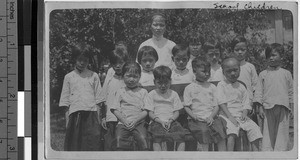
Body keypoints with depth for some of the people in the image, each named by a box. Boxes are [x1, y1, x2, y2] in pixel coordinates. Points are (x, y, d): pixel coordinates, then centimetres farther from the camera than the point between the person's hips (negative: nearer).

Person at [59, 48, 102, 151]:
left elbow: (98, 97, 10)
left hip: (91, 112, -1)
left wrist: (98, 114, 0)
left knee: (93, 143, -10)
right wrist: (67, 113, 1)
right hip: (74, 113, 1)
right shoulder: (69, 77, 15)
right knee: (74, 143, -5)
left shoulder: (93, 76, 14)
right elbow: (65, 99, 12)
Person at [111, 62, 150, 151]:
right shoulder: (120, 92, 16)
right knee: (119, 138, -26)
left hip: (138, 123, -1)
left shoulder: (143, 92, 13)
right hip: (123, 122, 1)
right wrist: (124, 120, -8)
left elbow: (146, 111, 4)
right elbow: (115, 110, 8)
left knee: (142, 138, -27)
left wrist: (136, 119, -11)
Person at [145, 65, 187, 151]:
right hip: (157, 122, -2)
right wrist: (161, 121, -12)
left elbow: (176, 112, 10)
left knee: (181, 138, -26)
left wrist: (170, 121, -11)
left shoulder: (173, 94, 15)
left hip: (171, 122, 2)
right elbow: (150, 113, 5)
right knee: (156, 139, -33)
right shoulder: (152, 94, 11)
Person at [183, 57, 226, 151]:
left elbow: (216, 106, 11)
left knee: (220, 129, -22)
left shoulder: (212, 87, 16)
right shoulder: (189, 88, 8)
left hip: (211, 117, 3)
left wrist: (211, 116, -7)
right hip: (197, 119, -3)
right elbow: (186, 106, 4)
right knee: (203, 131, -30)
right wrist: (193, 115, -15)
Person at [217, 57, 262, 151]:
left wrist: (244, 114, -10)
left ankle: (255, 151, -7)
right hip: (227, 115, -5)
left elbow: (246, 103, 11)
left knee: (254, 128, -16)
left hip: (240, 115, 5)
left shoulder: (241, 87, 17)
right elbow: (222, 102, -7)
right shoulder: (221, 85, 5)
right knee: (232, 128, -33)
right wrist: (230, 116, -18)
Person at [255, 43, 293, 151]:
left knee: (282, 132, 0)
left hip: (283, 107, 0)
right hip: (268, 107, 0)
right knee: (268, 132, 1)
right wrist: (260, 107, 0)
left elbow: (290, 91, 13)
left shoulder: (286, 73, 9)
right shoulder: (263, 74, 8)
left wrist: (291, 105, 8)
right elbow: (259, 92, 7)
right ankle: (267, 151, 4)